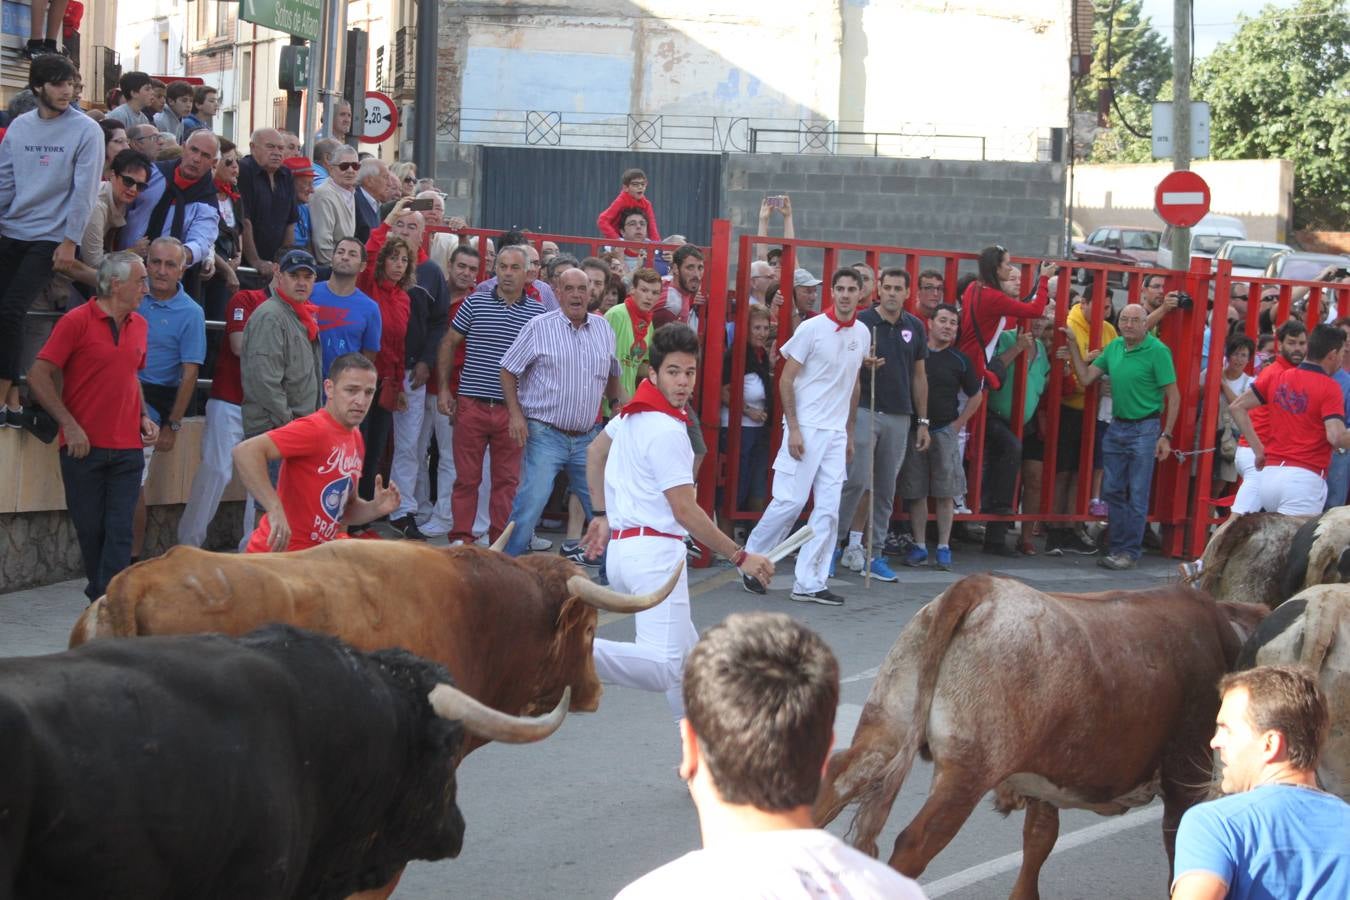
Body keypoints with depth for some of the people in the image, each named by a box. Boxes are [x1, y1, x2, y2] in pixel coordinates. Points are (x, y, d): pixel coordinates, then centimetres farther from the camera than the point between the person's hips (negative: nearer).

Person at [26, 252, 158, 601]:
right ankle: (99, 596, 22)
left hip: (127, 448, 4)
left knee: (119, 531, -5)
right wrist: (70, 425, -13)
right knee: (90, 530, 5)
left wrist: (144, 417, 10)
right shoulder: (77, 321, -7)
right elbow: (39, 376, -9)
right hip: (83, 448, -4)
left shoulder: (138, 325, 11)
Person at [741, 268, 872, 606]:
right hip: (806, 428, -6)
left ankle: (809, 583, 4)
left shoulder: (861, 334, 8)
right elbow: (786, 379, -7)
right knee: (791, 500, -7)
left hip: (837, 433, 6)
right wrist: (793, 428, -13)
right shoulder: (812, 328, -8)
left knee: (829, 509, 1)